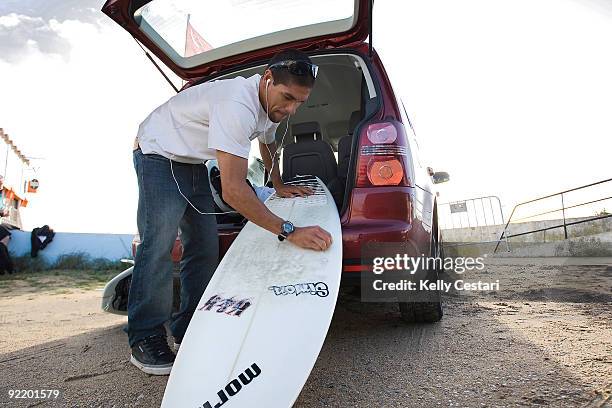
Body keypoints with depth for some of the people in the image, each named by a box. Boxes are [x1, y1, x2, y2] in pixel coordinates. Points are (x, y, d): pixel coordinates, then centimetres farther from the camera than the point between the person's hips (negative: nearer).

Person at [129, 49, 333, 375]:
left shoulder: (271, 102, -7)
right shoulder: (238, 104, -37)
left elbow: (268, 142, 17)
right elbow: (233, 190, -45)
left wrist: (279, 186, 8)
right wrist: (289, 232, -46)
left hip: (193, 162, 9)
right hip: (159, 153, -8)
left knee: (205, 246, 2)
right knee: (159, 243, -20)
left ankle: (189, 329, 12)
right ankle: (145, 339, -7)